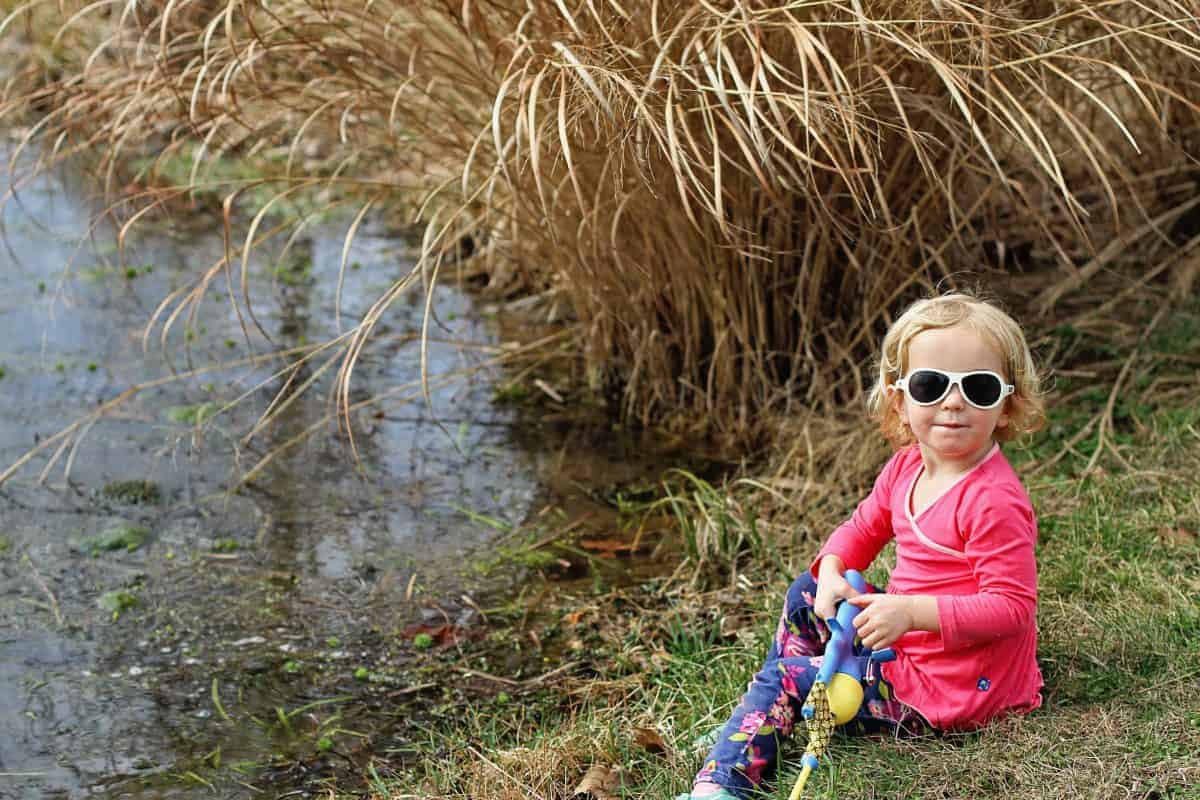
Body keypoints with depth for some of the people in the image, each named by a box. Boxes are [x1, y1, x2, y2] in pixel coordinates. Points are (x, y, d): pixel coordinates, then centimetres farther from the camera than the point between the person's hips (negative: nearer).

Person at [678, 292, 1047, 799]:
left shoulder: (994, 501, -26)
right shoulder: (907, 467, 2)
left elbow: (1012, 606, -27)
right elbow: (863, 528, 16)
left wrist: (911, 611, -32)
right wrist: (832, 575, -6)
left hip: (956, 687, -9)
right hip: (905, 642, 9)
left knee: (781, 680, -3)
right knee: (807, 593, 16)